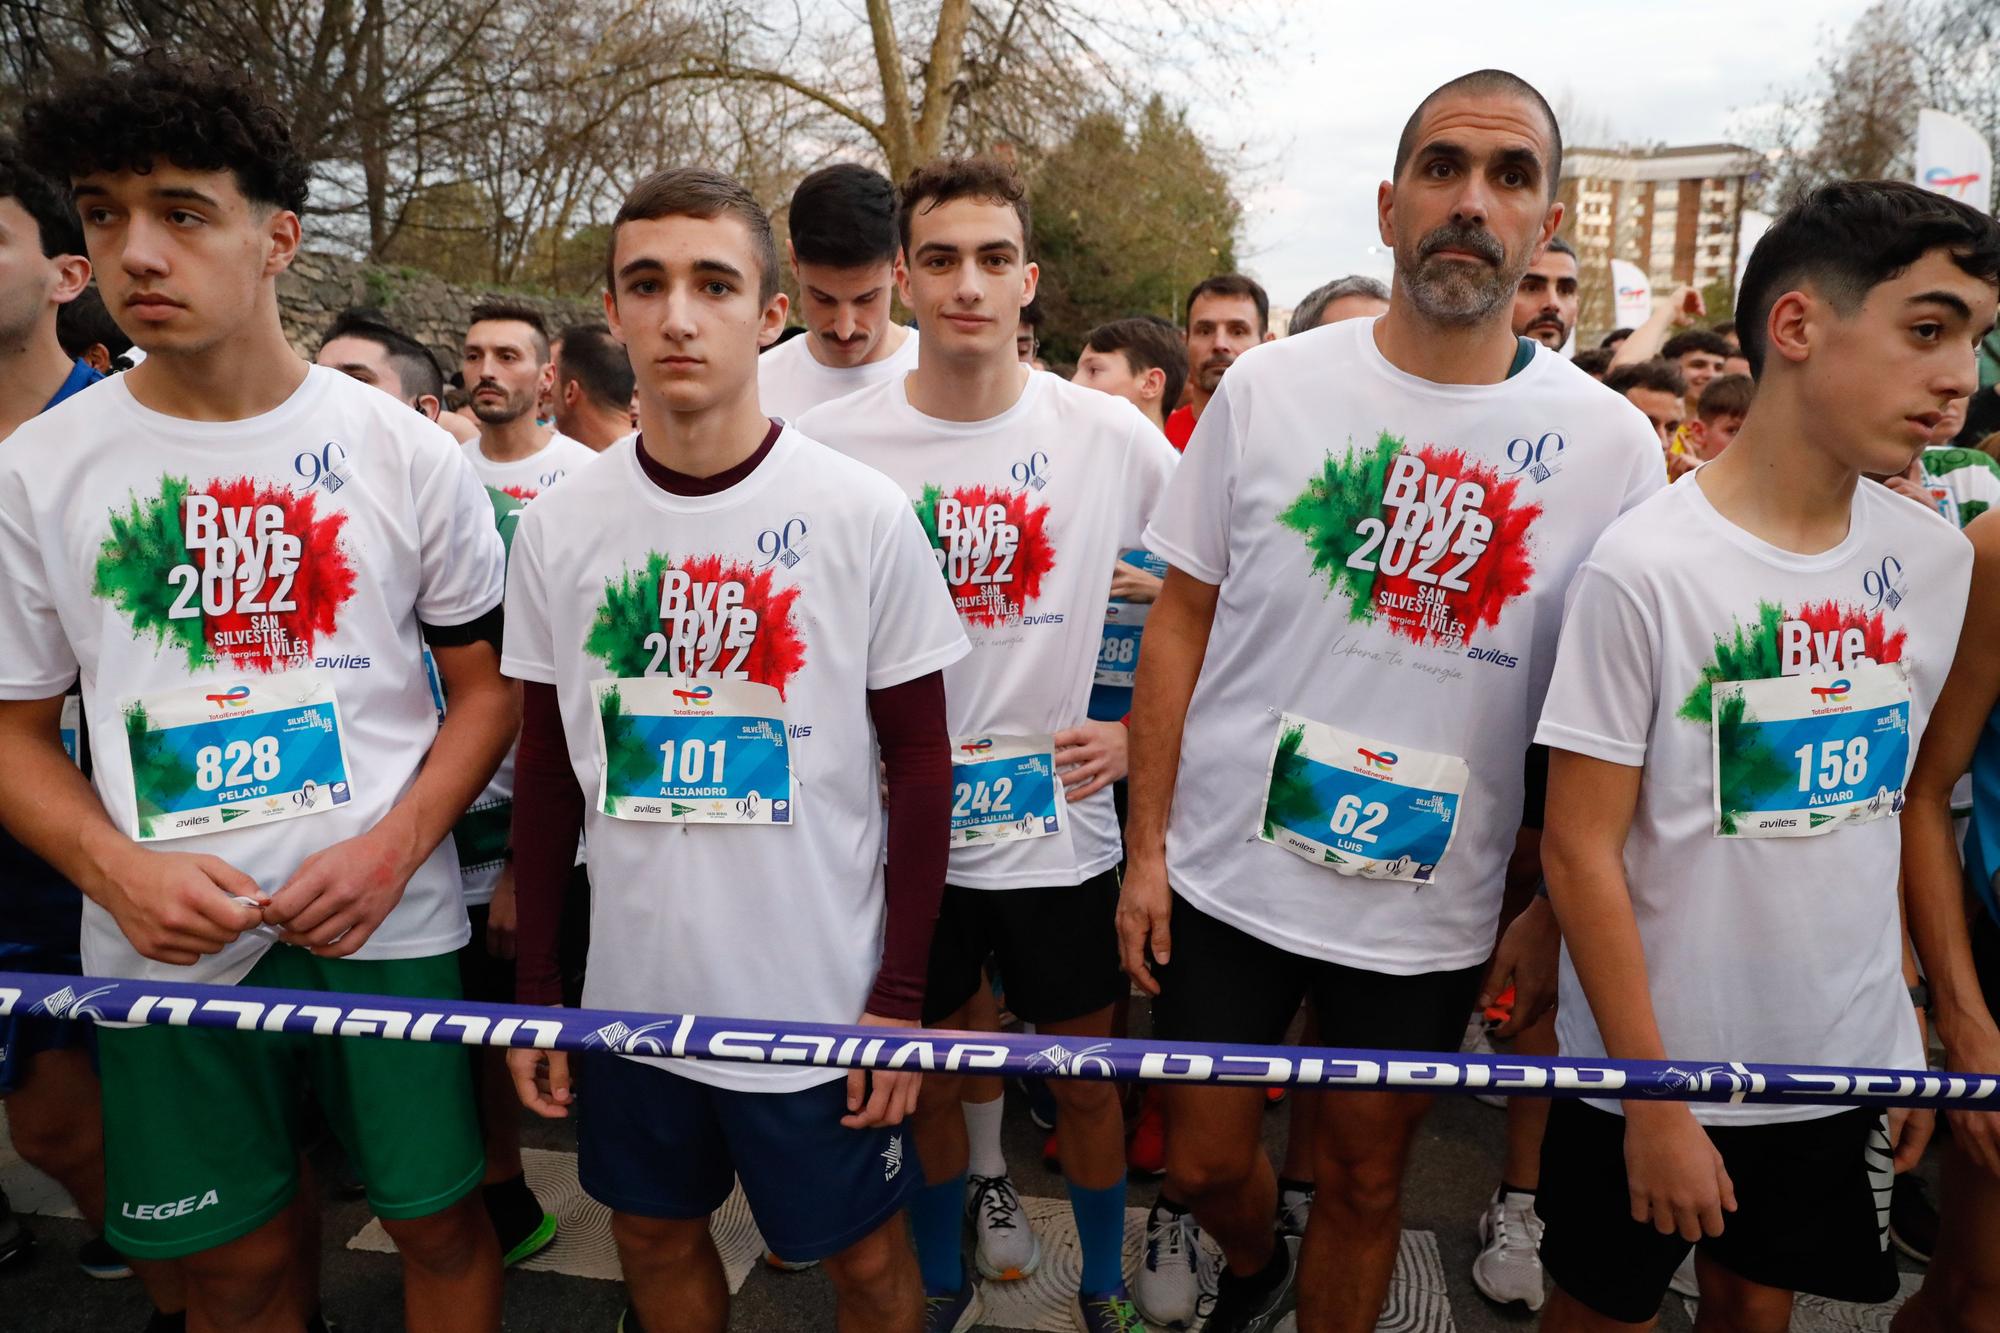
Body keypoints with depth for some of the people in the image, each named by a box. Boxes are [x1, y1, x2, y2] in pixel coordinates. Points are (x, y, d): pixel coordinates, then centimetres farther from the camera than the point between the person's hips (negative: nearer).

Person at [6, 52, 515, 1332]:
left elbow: (487, 681, 1)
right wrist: (117, 870, -13)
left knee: (442, 1223, 12)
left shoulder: (409, 451, -4)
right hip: (162, 946, 2)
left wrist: (394, 846, -13)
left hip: (390, 927, -1)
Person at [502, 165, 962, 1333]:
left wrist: (901, 994, -8)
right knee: (656, 1236, 21)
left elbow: (922, 763, -6)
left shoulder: (866, 515, -11)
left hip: (823, 999, -3)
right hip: (630, 994, 3)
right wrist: (537, 990, 6)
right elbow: (549, 765, 6)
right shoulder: (558, 526, -3)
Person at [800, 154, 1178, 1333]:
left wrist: (1140, 733, -5)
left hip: (1060, 821, 0)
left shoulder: (1109, 434, -7)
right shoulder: (831, 444, -7)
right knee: (923, 1071, 18)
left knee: (1087, 1075, 14)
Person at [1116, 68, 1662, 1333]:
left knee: (1367, 1182, 17)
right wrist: (1147, 847, -2)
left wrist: (1554, 911, 0)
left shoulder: (1611, 443, -5)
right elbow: (1183, 621, -1)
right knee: (1205, 1163, 16)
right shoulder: (1266, 389, -6)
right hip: (1226, 879, 1)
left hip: (1432, 913, 0)